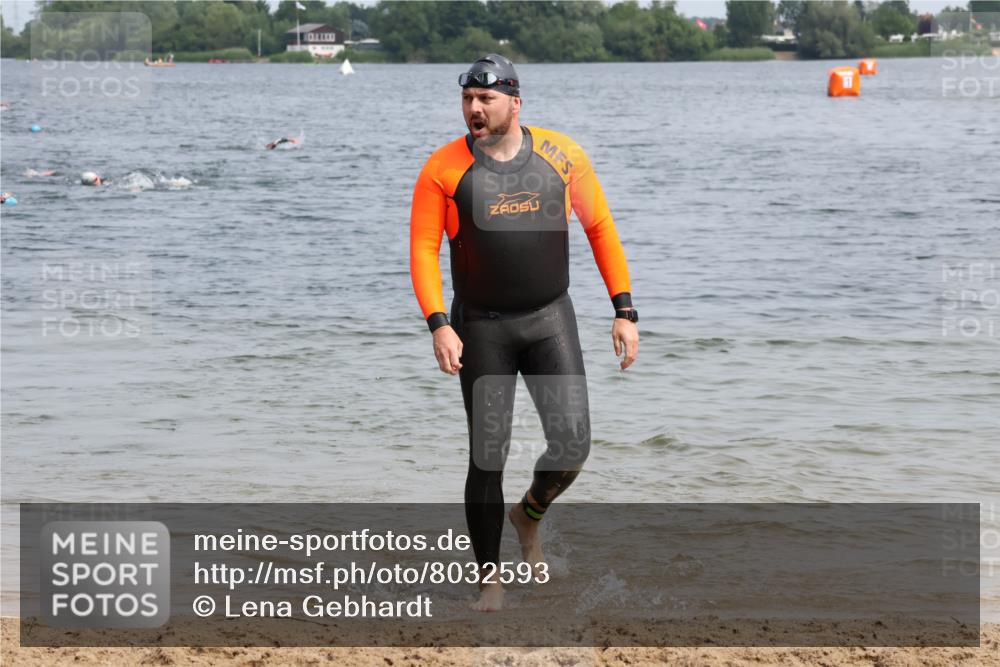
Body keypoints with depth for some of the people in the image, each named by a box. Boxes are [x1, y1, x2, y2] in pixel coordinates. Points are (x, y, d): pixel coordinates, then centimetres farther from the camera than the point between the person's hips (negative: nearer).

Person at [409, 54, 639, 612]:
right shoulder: (444, 169, -4)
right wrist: (438, 324, -18)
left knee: (572, 444, -8)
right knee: (488, 457, -2)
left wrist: (624, 311, 2)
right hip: (481, 328, -1)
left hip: (551, 319, 1)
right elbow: (423, 250, -4)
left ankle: (529, 516, 25)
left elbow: (601, 229, 6)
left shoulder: (561, 155, -1)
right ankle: (490, 580, 12)